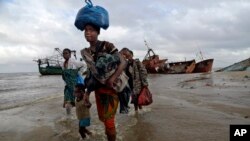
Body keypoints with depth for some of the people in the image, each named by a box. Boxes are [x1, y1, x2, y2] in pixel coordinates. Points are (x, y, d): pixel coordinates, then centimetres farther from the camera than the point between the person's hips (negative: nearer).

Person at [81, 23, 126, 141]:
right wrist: (87, 92, 7)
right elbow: (91, 74, 10)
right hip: (98, 89, 7)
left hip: (112, 88, -6)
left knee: (108, 120, -3)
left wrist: (111, 80, -31)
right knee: (102, 117, 21)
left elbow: (123, 63, -19)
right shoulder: (86, 52, 6)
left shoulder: (107, 46, -12)